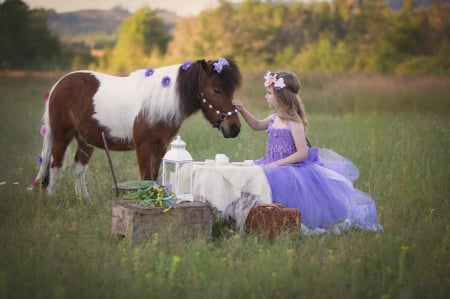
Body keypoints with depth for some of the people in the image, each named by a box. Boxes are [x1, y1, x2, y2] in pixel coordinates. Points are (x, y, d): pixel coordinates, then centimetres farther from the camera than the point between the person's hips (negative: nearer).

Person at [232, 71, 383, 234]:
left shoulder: (294, 122, -16)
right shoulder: (274, 119, 7)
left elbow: (302, 153, -19)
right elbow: (257, 125, 29)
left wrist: (277, 164, -22)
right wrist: (242, 110, 15)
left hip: (291, 170, -9)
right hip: (275, 168, 9)